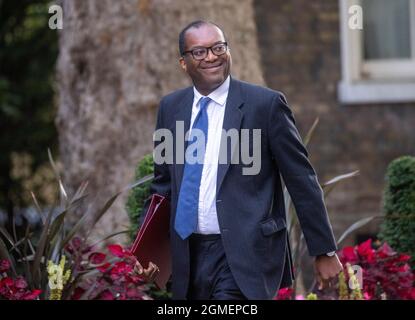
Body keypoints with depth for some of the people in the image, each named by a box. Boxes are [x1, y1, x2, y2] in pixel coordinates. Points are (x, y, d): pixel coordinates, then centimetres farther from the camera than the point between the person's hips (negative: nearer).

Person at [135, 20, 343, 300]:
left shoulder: (266, 104, -4)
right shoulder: (171, 108, 10)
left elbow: (302, 180, -3)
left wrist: (324, 251, -3)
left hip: (245, 253, -5)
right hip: (189, 254, 5)